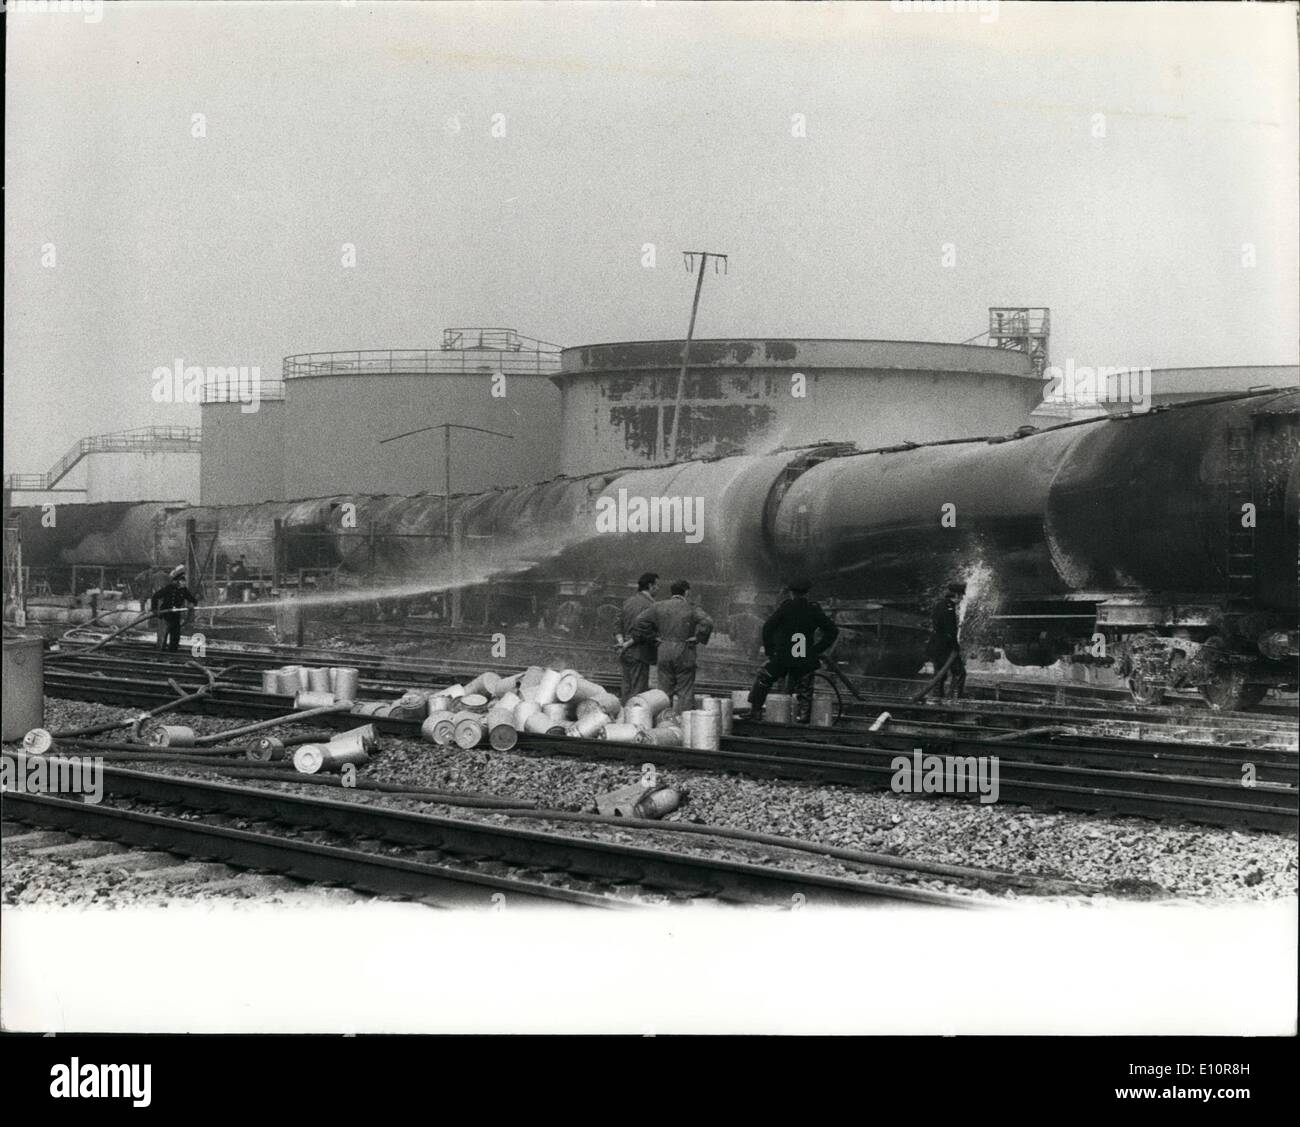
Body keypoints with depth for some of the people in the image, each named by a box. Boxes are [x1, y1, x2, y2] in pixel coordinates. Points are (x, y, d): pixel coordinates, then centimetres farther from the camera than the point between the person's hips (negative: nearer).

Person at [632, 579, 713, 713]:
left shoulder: (659, 607, 6)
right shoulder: (691, 609, -3)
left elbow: (640, 620, 0)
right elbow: (707, 622, -19)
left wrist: (652, 636, 7)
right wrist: (698, 638, -6)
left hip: (664, 653, 3)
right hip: (684, 653, -3)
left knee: (665, 691, 11)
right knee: (685, 692, 2)